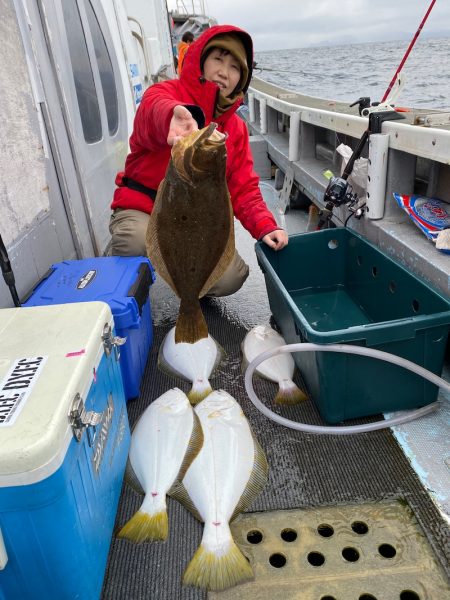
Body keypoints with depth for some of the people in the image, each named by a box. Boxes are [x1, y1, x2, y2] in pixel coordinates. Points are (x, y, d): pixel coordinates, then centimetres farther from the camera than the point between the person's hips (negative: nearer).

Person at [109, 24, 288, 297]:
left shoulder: (236, 127, 5)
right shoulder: (165, 93, -11)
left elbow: (243, 188, 1)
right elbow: (156, 111, -38)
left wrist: (265, 226, -18)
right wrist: (175, 116, -64)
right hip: (142, 207, -4)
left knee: (231, 278, -18)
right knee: (137, 244, -38)